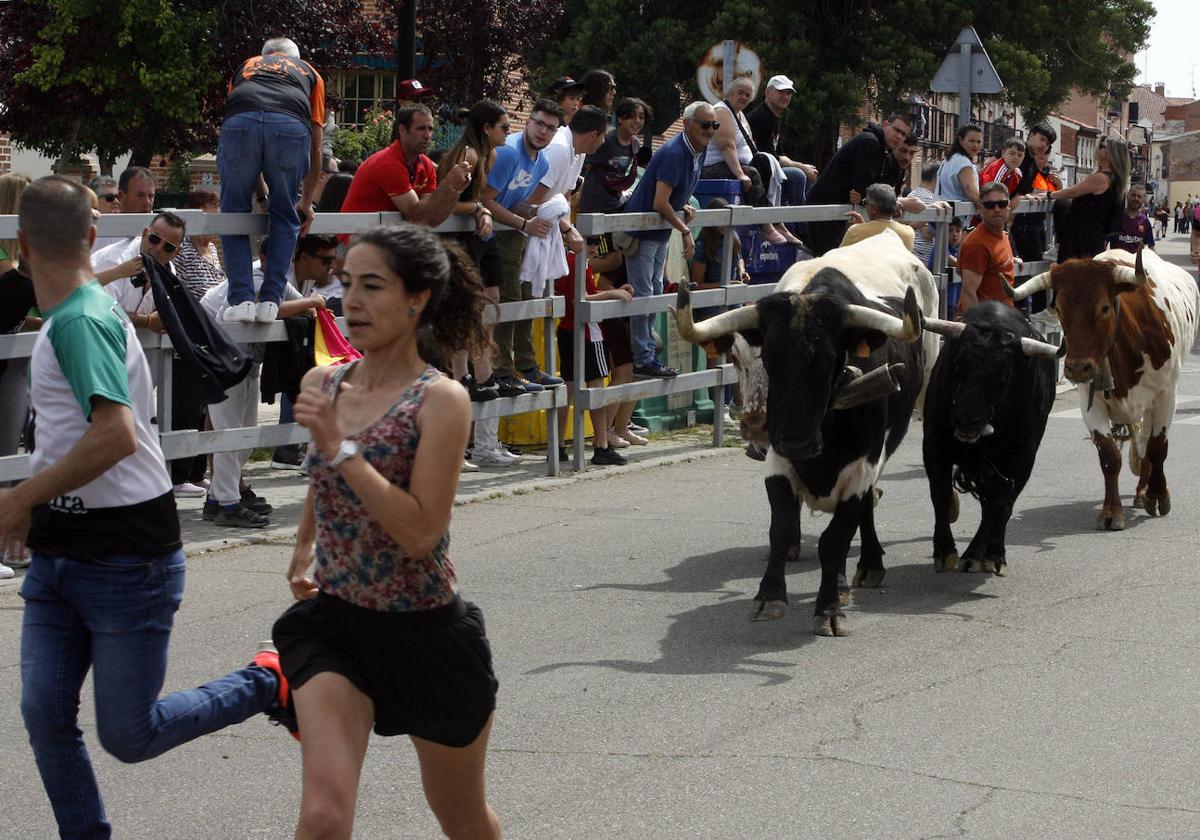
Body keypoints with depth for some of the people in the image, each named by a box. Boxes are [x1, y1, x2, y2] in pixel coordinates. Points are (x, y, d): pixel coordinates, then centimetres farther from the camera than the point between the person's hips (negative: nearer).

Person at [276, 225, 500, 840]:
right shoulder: (321, 385, 0)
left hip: (425, 632, -3)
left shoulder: (440, 401, -16)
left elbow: (421, 531, -25)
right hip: (334, 622, 3)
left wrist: (340, 445, -26)